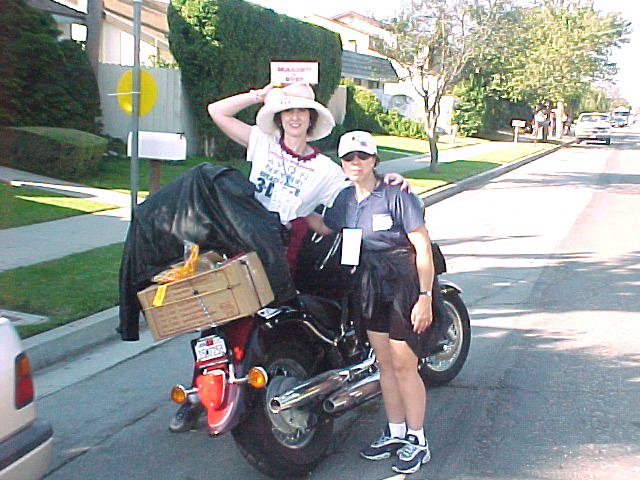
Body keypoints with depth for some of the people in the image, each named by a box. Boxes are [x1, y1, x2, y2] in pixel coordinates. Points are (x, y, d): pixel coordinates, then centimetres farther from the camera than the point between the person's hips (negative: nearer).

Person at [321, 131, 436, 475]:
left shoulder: (396, 195, -15)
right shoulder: (345, 198, 6)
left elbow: (423, 247, -16)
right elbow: (325, 229, 23)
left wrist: (425, 297, -19)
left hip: (405, 284, -7)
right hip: (370, 285, 7)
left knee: (403, 365, -2)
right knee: (384, 362, 13)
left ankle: (418, 441, 12)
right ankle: (396, 433, 27)